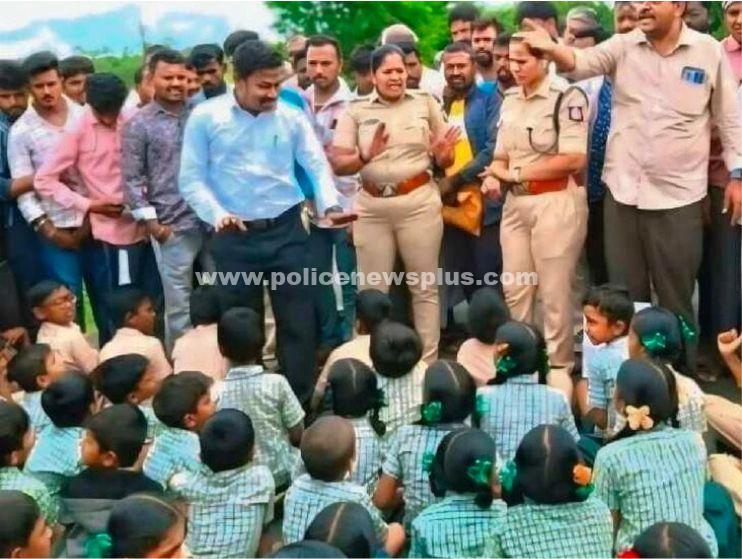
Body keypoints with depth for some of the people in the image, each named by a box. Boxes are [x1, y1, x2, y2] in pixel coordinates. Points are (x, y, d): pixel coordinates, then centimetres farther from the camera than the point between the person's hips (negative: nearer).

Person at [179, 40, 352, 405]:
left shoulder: (290, 117, 3)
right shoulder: (205, 118, -2)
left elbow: (318, 166, 3)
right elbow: (191, 179, -3)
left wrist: (330, 205, -16)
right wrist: (217, 214, -19)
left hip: (286, 231, 1)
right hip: (235, 237, -1)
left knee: (298, 321, 4)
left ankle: (301, 404, 17)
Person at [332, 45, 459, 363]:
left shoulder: (425, 103, 6)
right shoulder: (356, 111, 4)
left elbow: (445, 161, 11)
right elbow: (338, 165, 0)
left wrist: (442, 154, -12)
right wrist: (366, 156, -19)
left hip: (419, 202, 0)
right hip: (372, 207, 1)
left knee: (424, 287, 5)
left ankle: (428, 363, 14)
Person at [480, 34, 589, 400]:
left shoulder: (567, 97, -10)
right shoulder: (509, 101, 11)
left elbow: (573, 160, -16)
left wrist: (515, 172, -12)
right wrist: (494, 176, -10)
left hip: (557, 202, -6)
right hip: (515, 203, 6)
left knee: (554, 292, 2)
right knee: (514, 291, 10)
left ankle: (559, 367, 17)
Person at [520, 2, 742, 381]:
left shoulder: (709, 51, 0)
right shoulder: (622, 47, 2)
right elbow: (579, 63, -14)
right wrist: (551, 49, -35)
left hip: (677, 196, -2)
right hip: (622, 192, 2)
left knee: (675, 298, 7)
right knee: (625, 295, 12)